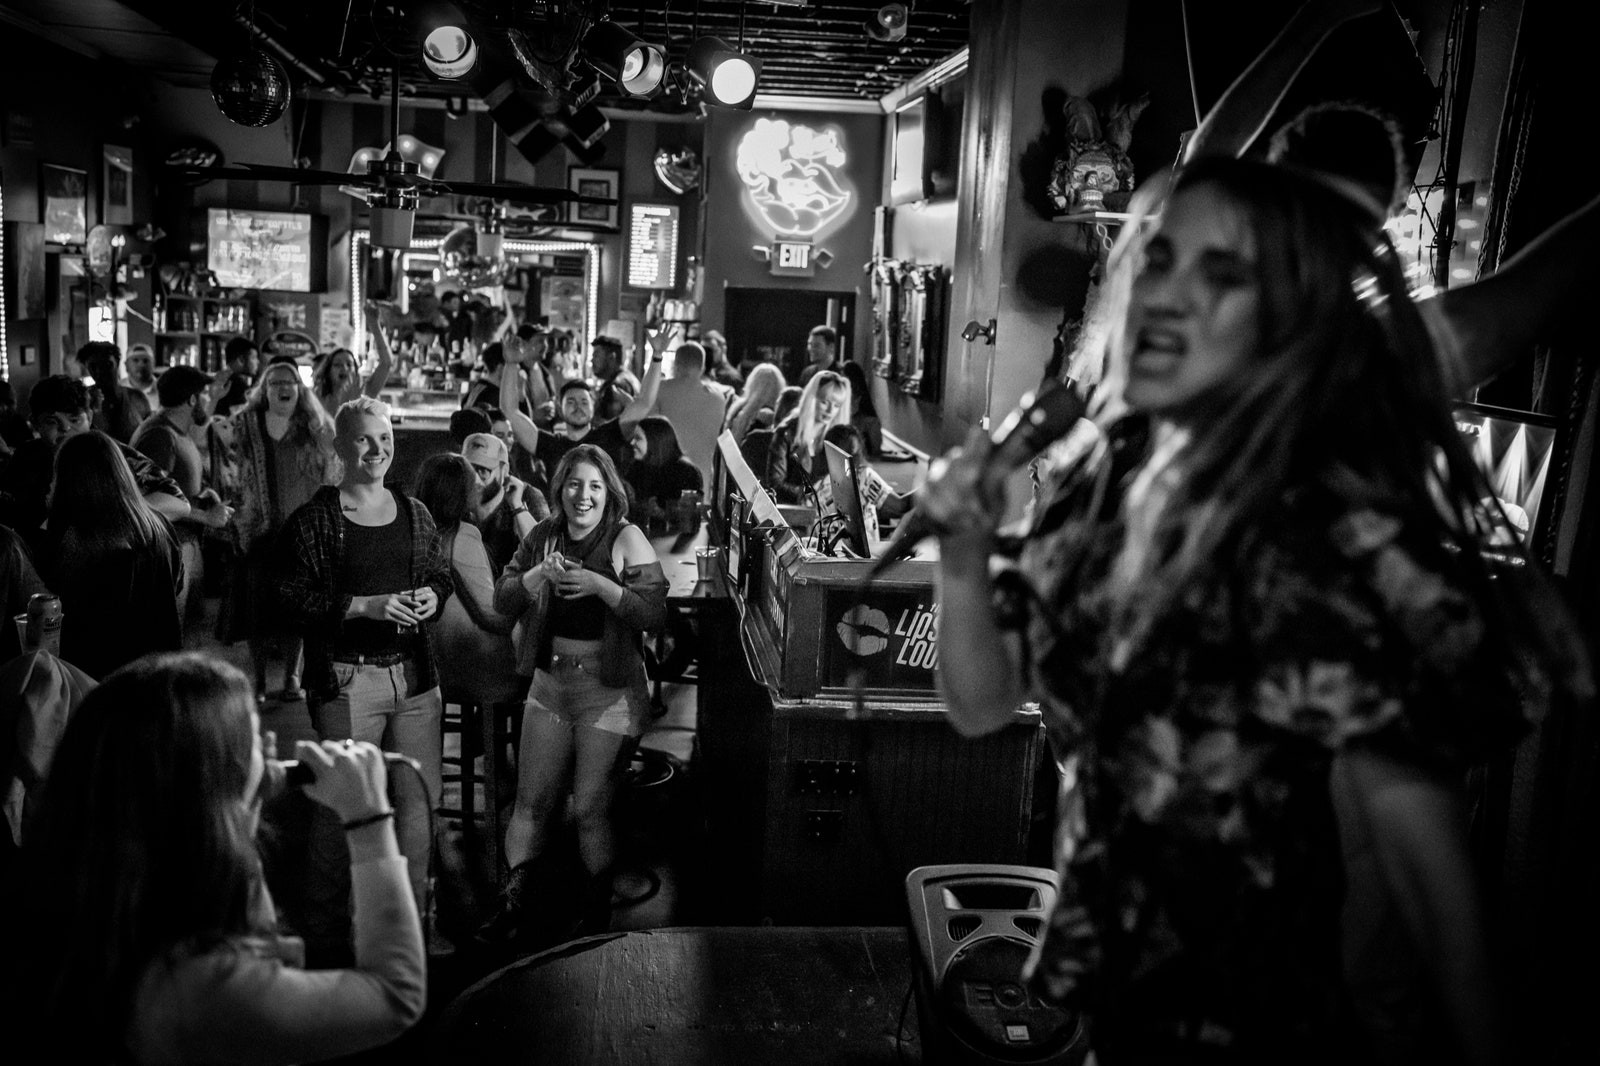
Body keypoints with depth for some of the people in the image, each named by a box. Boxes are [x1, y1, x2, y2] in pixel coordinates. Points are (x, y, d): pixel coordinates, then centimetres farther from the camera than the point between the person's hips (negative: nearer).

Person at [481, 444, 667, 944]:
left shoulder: (627, 539, -10)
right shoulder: (543, 536, 5)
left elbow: (656, 611, -17)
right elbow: (502, 600, 4)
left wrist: (600, 585, -27)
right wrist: (538, 574, -14)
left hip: (609, 690, -4)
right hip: (550, 682, 5)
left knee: (591, 807, 1)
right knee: (531, 799, 9)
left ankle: (600, 909, 18)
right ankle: (512, 899, 20)